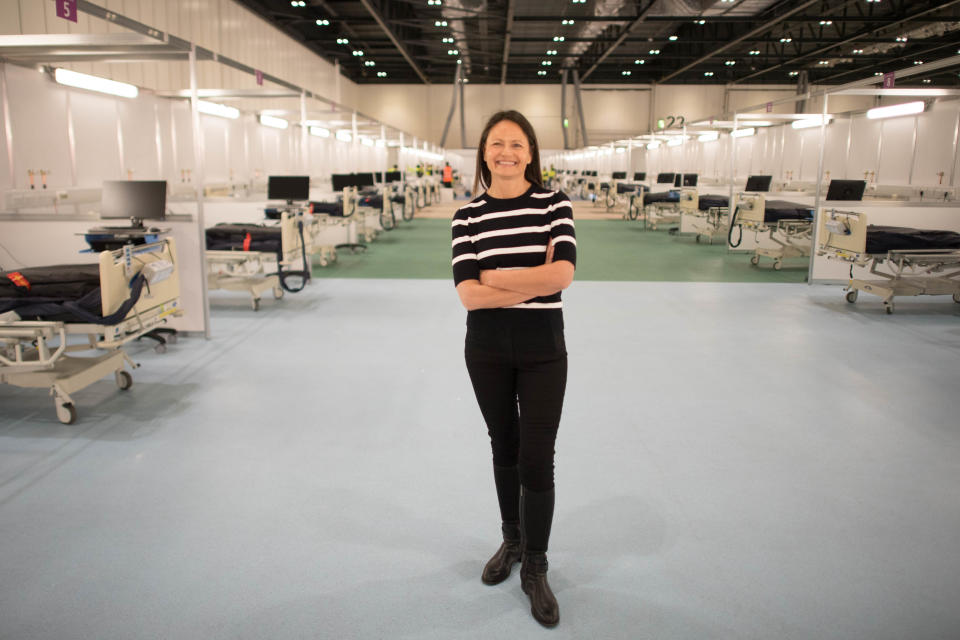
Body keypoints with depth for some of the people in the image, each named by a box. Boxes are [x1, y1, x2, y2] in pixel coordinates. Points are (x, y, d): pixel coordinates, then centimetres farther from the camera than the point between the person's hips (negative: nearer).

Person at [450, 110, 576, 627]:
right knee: (504, 449, 17)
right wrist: (533, 281, -16)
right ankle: (511, 542, 40)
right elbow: (468, 294, -13)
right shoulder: (468, 216, -3)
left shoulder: (553, 204, -5)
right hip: (487, 351, 2)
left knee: (537, 462, 1)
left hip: (543, 352, -2)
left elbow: (562, 273, -19)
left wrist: (494, 276, -14)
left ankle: (535, 570, 22)